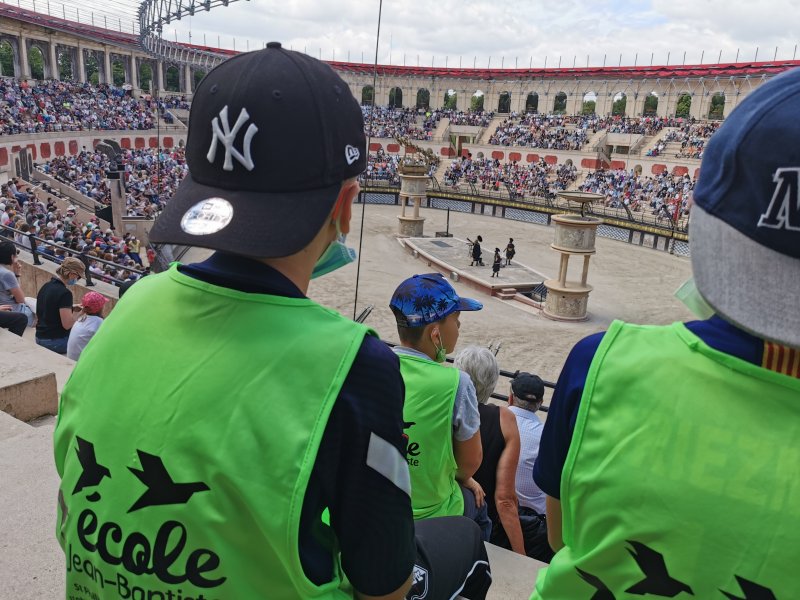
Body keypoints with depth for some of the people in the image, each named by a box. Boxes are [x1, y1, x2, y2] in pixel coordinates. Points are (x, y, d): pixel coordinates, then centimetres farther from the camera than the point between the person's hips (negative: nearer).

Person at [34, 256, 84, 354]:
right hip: (56, 341, -9)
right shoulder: (64, 293, -20)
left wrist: (71, 308, 12)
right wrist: (75, 310, -5)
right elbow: (67, 324, -22)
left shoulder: (46, 286, 7)